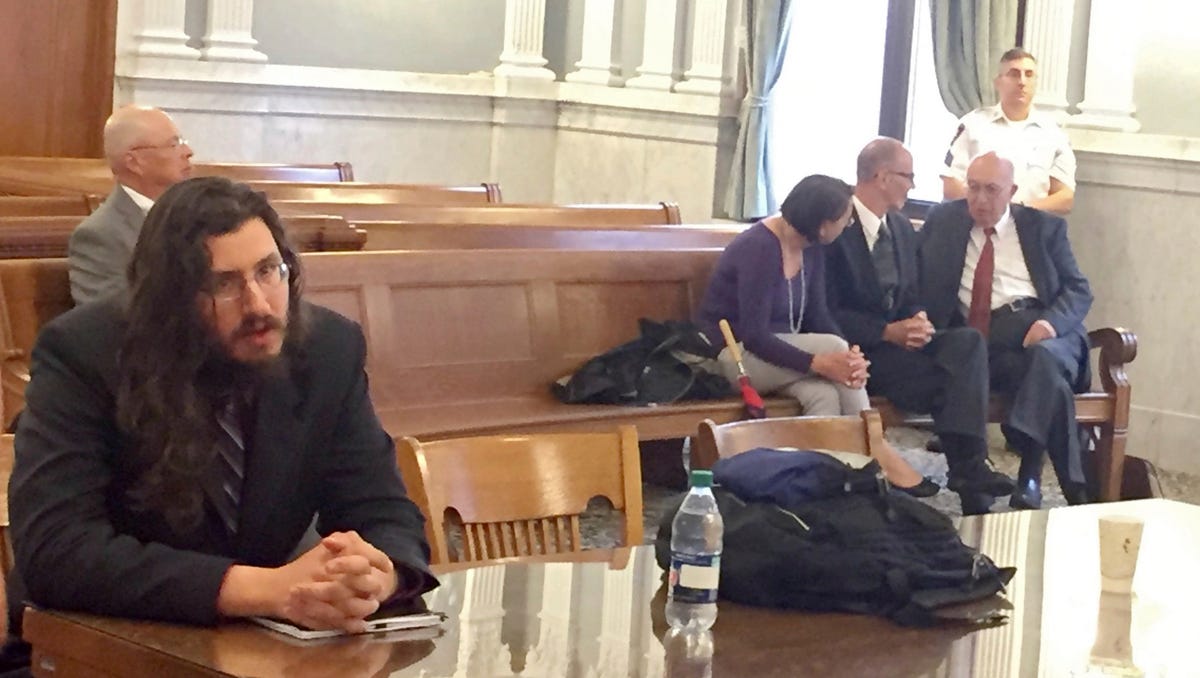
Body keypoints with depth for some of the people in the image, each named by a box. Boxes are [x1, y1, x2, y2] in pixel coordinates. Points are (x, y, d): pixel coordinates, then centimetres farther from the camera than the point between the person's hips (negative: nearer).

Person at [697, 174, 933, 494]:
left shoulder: (812, 248, 1)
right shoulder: (759, 249, -24)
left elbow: (816, 314, -1)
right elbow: (754, 336, -27)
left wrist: (850, 357, -21)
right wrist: (819, 363, -35)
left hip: (777, 348, 7)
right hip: (735, 355, -7)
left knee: (824, 393, -26)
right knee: (833, 347, -27)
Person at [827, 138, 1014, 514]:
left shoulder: (902, 228, 14)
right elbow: (827, 313, -13)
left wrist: (918, 320, -6)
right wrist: (888, 332, -21)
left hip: (898, 338, 7)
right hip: (858, 349, -7)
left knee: (968, 341, -24)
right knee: (946, 377, -29)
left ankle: (968, 466, -35)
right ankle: (967, 470, -22)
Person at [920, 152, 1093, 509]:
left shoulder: (1045, 227, 17)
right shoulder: (942, 221, 20)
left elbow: (1079, 291, 10)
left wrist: (1052, 322, -12)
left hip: (1044, 331, 0)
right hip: (981, 338, 0)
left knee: (1044, 358, -36)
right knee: (1048, 377, -31)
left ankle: (1030, 475, -35)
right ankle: (1074, 487, -29)